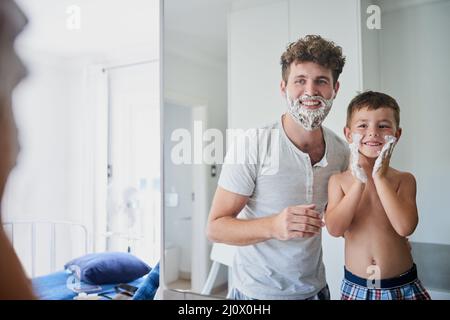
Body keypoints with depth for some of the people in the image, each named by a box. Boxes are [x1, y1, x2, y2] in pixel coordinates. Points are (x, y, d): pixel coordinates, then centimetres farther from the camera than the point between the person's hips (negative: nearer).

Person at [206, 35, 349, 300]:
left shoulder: (342, 151, -5)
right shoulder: (252, 145, -21)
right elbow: (215, 228, -19)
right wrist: (273, 226, -35)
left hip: (315, 288, 5)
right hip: (257, 291, -4)